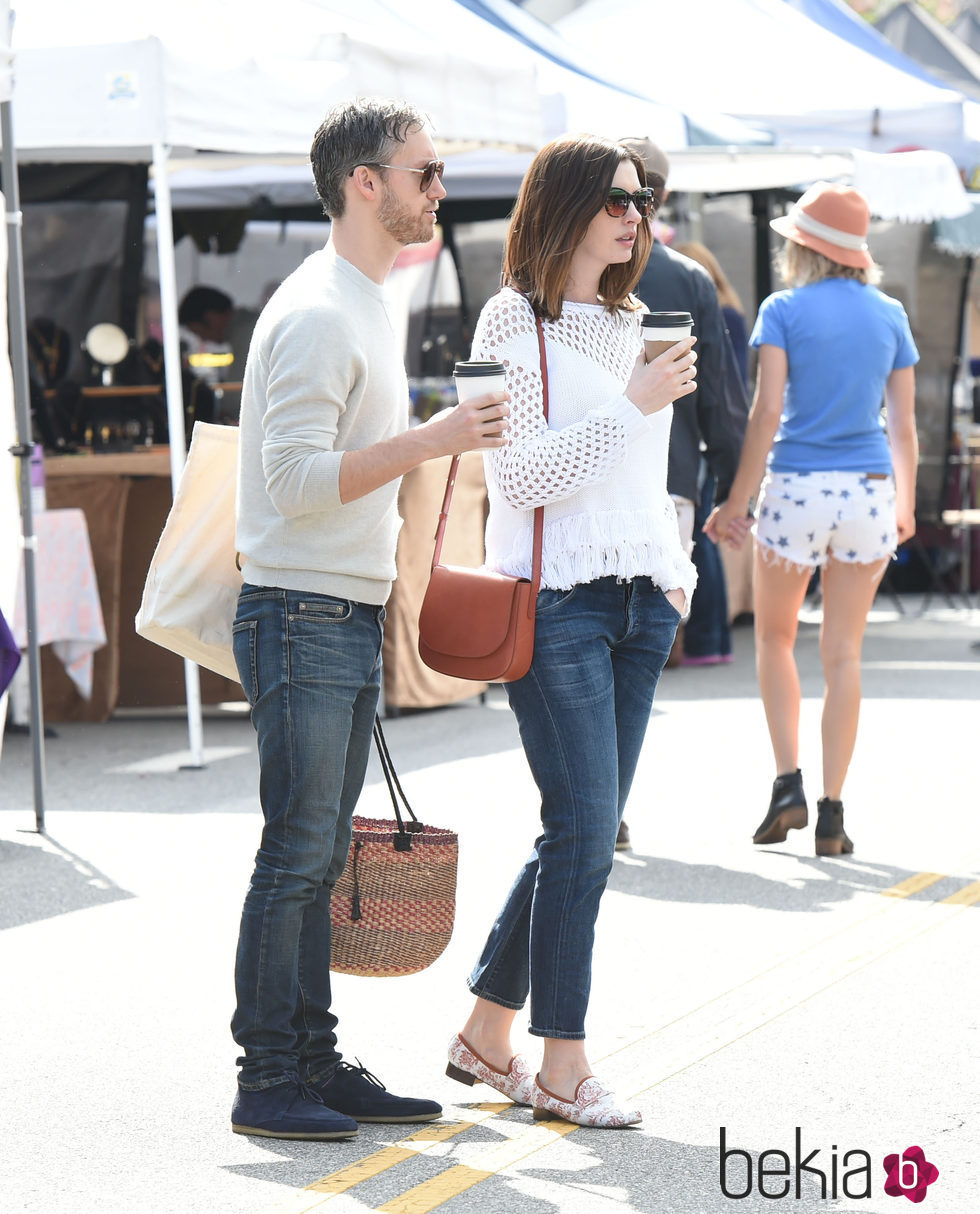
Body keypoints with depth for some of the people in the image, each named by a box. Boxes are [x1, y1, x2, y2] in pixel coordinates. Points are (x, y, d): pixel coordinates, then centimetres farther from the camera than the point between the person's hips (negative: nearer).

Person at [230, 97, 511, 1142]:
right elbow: (297, 479, -22)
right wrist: (432, 440, -25)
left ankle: (315, 1065, 16)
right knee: (296, 858, -7)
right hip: (301, 616, -10)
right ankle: (267, 1083, -2)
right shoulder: (316, 315, -15)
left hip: (352, 620, 10)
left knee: (320, 859, 11)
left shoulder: (367, 304, 17)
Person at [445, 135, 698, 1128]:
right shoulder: (513, 322, -6)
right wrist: (634, 404, -17)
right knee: (583, 831, -9)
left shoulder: (630, 323, 16)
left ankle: (486, 1033, 18)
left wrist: (674, 570, 16)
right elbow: (525, 476, -14)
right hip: (555, 599, -7)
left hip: (639, 599, 7)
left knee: (583, 832, 7)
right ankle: (562, 1070, 0)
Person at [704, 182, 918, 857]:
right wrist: (906, 505, 22)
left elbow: (768, 413, -12)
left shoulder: (784, 310, -5)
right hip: (868, 492, 3)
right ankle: (832, 814, 6)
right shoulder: (889, 315, 6)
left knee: (775, 637, 17)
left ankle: (788, 786, 3)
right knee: (844, 654, 8)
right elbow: (903, 426, 9)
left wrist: (737, 501, -7)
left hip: (796, 488, -3)